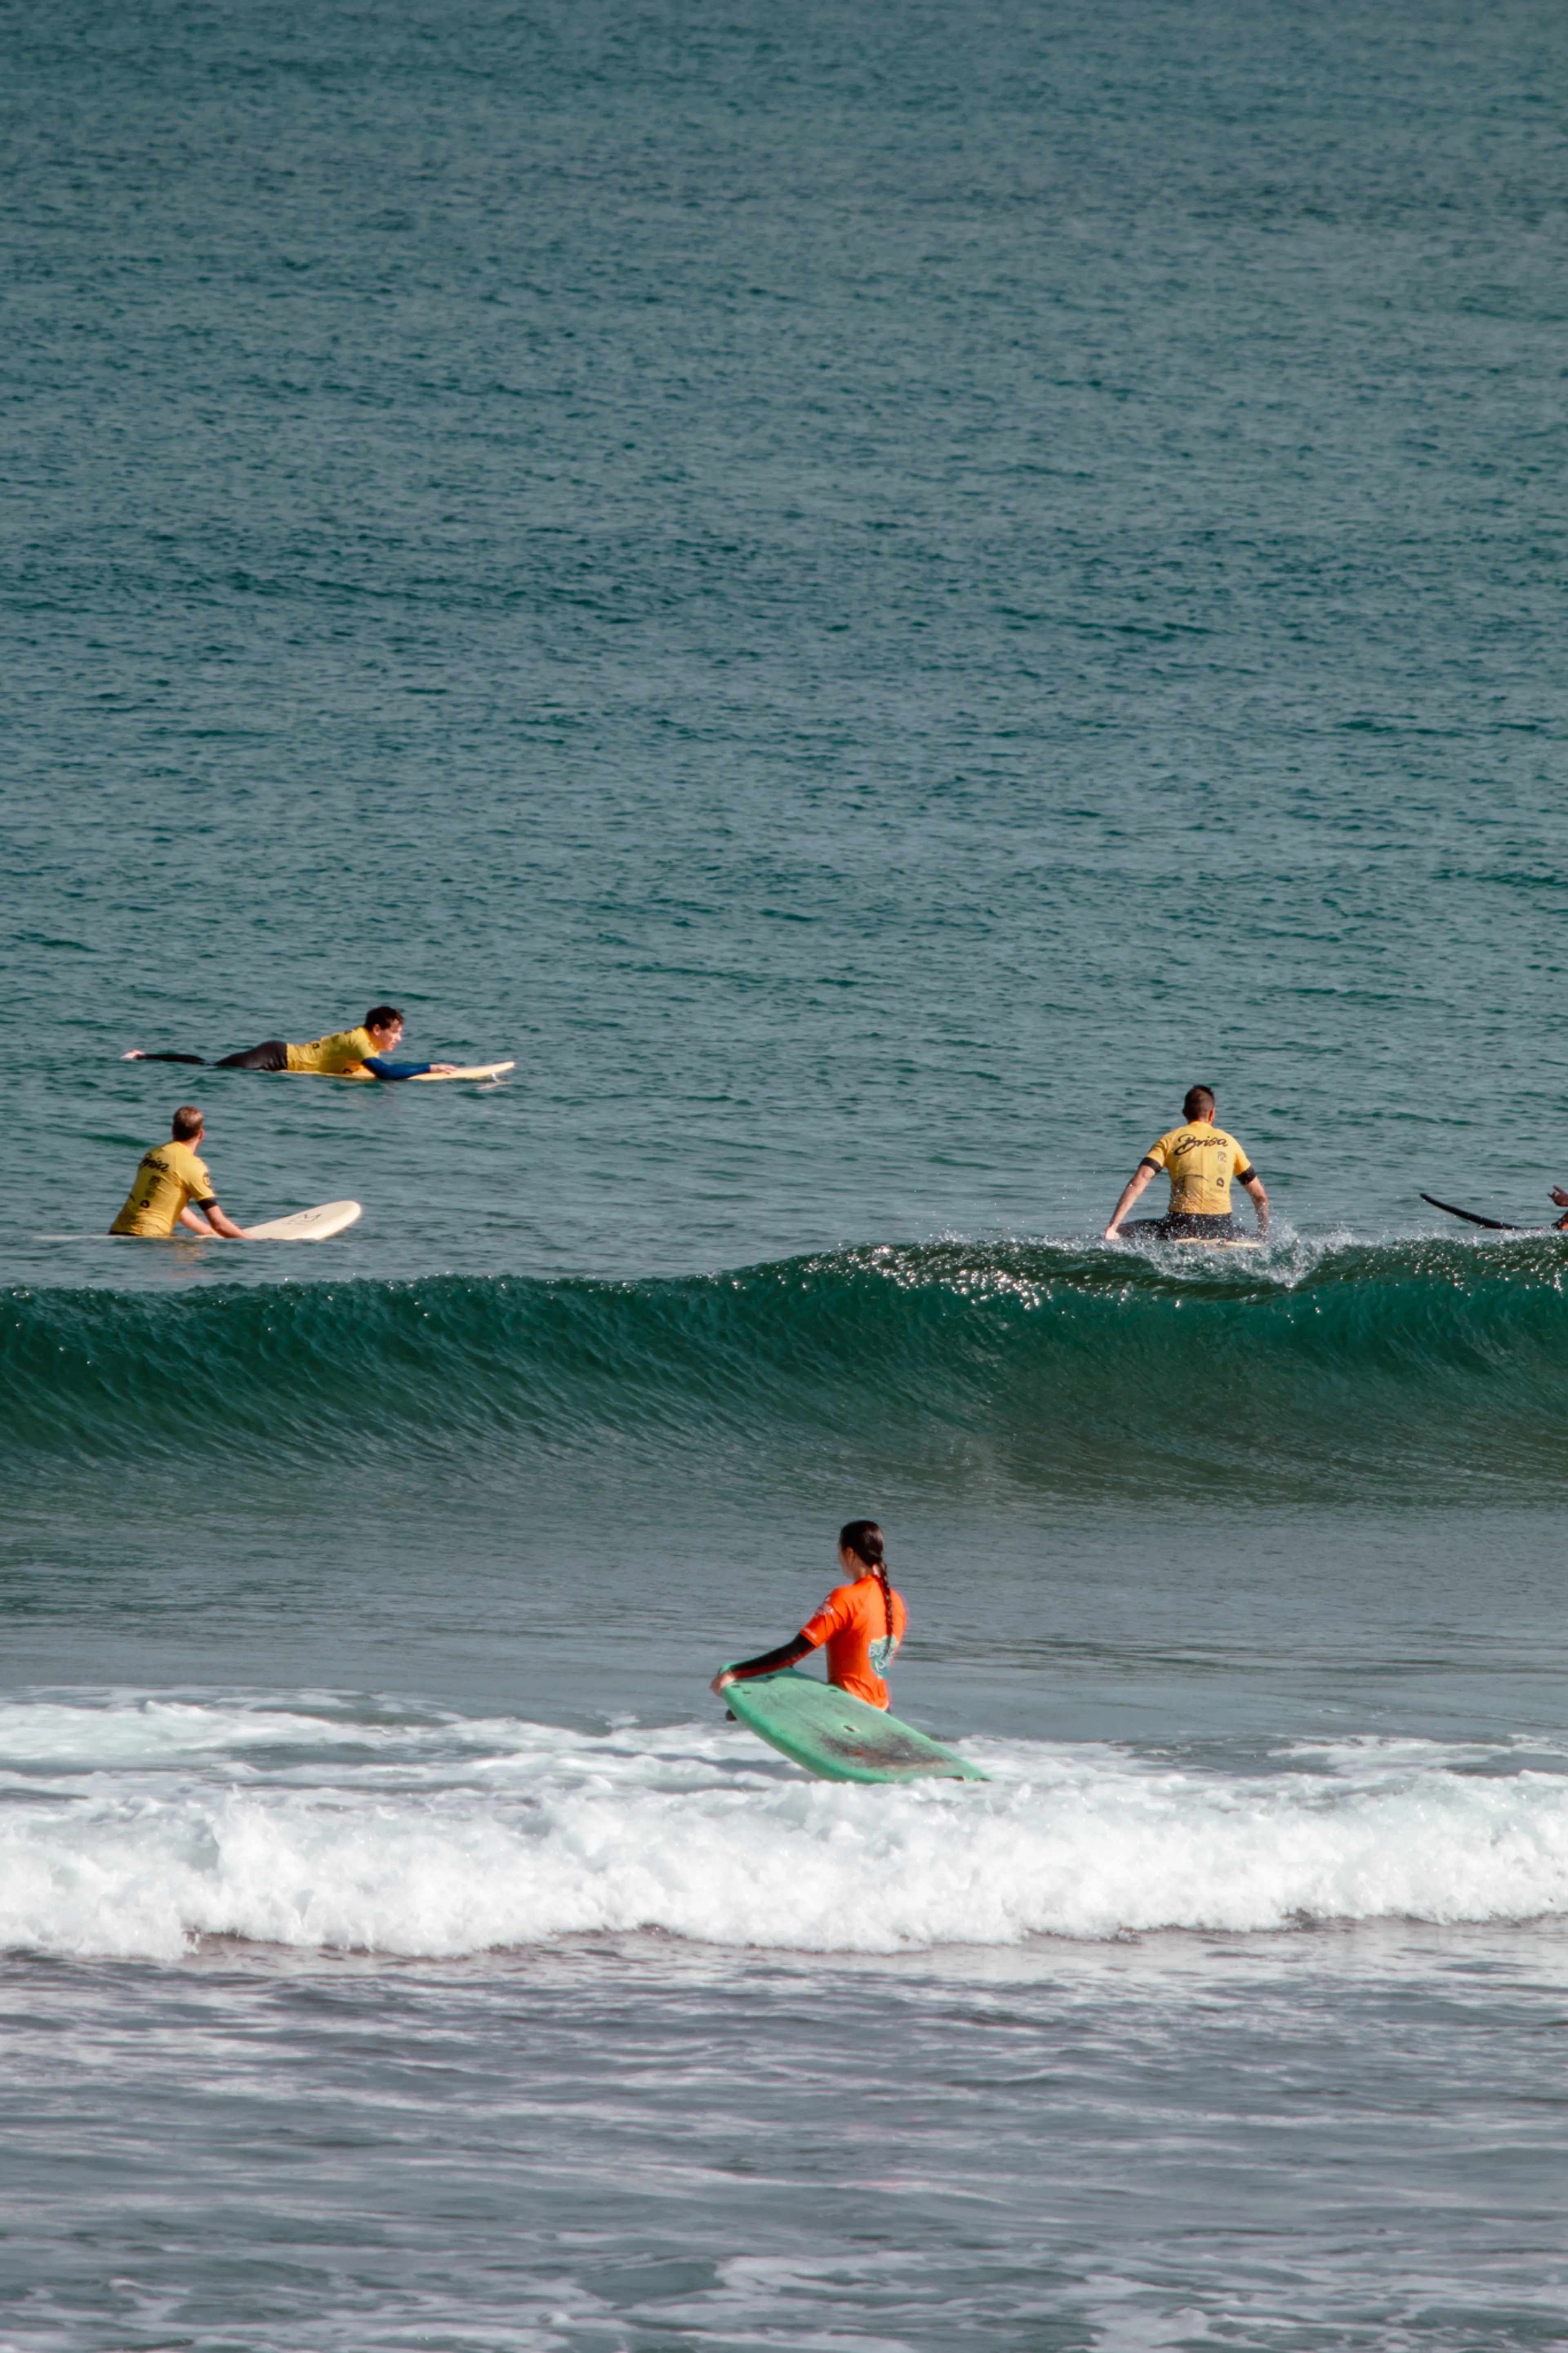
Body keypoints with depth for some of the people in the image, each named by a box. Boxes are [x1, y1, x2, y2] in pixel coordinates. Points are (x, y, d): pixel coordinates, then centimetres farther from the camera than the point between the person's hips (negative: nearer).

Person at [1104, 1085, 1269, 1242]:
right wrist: (1264, 1235, 29)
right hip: (1222, 1230, 1)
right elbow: (1260, 1197, 17)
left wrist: (1114, 1226, -9)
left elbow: (1139, 1182, -7)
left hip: (1181, 1228, -1)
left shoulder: (1170, 1141, 7)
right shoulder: (1229, 1143, 13)